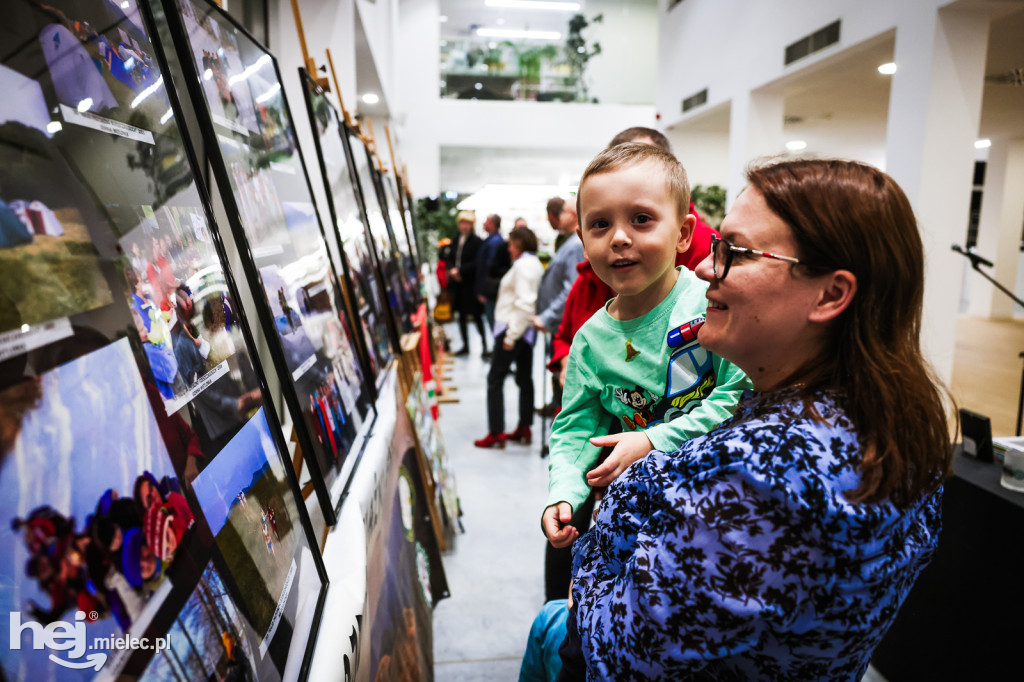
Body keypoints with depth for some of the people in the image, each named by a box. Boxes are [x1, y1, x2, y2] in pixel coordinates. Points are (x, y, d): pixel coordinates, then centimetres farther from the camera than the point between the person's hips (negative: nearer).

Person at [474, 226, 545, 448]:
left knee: (495, 379, -3)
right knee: (525, 378, 13)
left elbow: (524, 304, -24)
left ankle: (496, 432, -1)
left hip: (513, 329, -10)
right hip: (527, 331, 10)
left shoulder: (523, 265, -16)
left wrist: (511, 335, -22)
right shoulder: (535, 264, 15)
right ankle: (524, 428, 22)